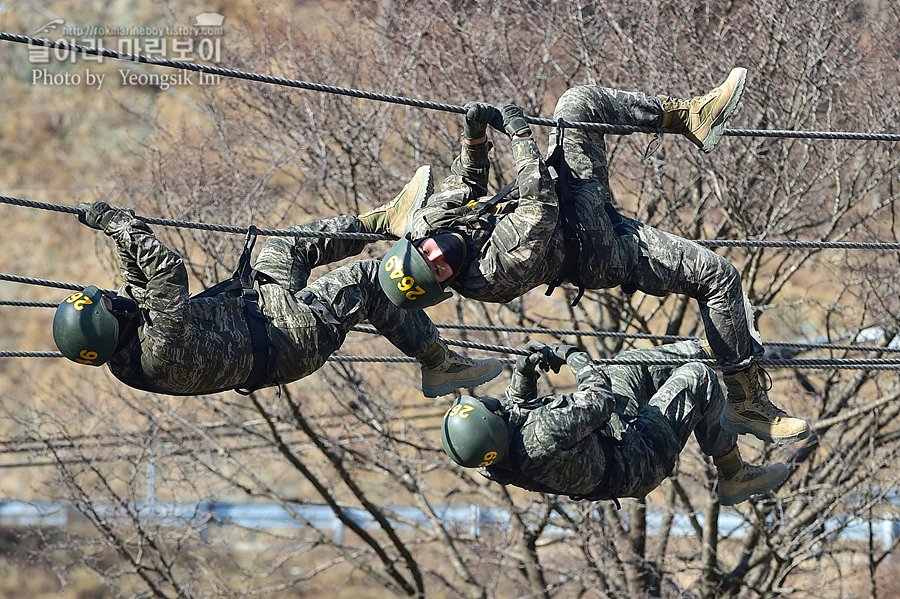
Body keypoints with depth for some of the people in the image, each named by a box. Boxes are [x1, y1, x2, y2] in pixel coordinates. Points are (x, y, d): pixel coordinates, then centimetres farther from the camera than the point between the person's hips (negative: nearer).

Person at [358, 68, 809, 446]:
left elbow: (466, 183, 3)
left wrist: (474, 136, -15)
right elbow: (540, 206, -34)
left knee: (579, 102, -5)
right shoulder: (494, 272, -36)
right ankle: (746, 399, 8)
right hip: (598, 248, -8)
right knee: (717, 276, -9)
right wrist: (517, 132, -31)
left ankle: (692, 117, 9)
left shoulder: (427, 220, -15)